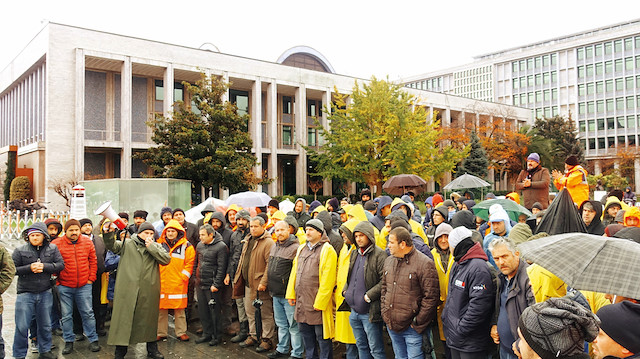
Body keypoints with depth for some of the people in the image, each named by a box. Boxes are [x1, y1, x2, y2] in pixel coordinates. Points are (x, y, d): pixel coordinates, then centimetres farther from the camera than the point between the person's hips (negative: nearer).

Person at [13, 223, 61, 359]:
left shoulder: (52, 248, 0)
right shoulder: (20, 250, -5)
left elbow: (61, 265, -1)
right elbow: (11, 269, -4)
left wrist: (44, 266, -15)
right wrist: (29, 268, -18)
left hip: (45, 293, 2)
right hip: (25, 293, -2)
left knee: (45, 325, 15)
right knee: (22, 327, 1)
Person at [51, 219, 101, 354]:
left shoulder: (87, 242, 3)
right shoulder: (56, 244, -3)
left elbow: (93, 261, 8)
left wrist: (91, 278, 3)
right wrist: (56, 280, -2)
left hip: (84, 285, 1)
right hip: (64, 287, -1)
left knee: (88, 313, 6)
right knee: (66, 315, 8)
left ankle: (93, 340, 15)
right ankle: (69, 341, 21)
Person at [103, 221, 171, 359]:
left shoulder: (157, 246, 11)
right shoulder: (127, 244, 7)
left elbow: (166, 259, -2)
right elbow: (112, 246, -8)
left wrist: (151, 247, -8)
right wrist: (109, 233, -26)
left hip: (149, 291, 2)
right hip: (127, 289, -2)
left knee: (149, 318, 12)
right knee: (124, 318, 0)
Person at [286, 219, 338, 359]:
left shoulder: (327, 250, -11)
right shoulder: (301, 249, 13)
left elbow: (327, 280, -16)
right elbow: (294, 272, 16)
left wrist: (320, 302, -18)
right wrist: (291, 293, 9)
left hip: (318, 302, -7)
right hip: (302, 301, 7)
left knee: (322, 336, 2)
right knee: (305, 333, 18)